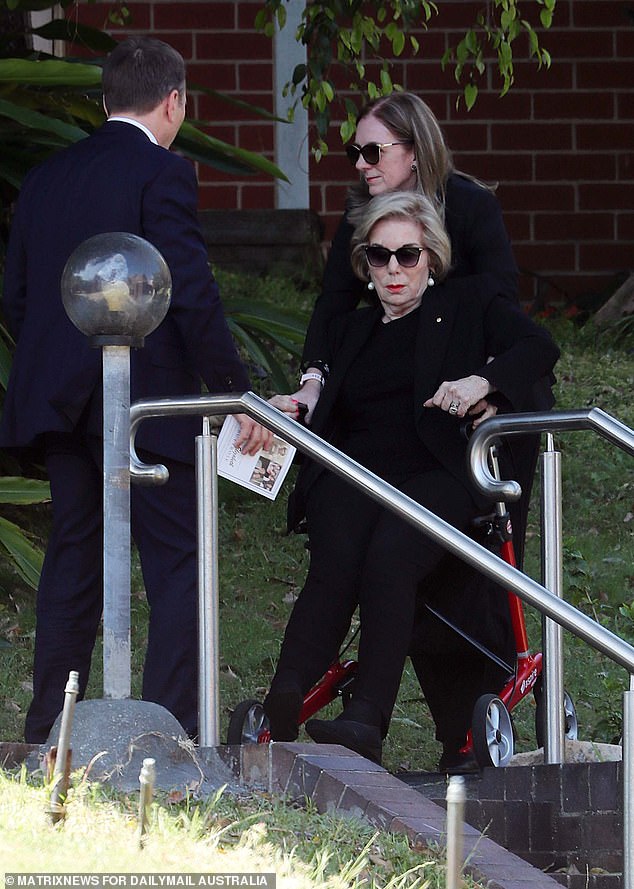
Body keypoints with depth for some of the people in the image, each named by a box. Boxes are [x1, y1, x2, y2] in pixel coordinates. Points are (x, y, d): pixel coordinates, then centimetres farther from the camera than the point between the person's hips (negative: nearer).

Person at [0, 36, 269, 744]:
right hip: (147, 403, -7)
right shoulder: (163, 174, -9)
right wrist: (237, 395, -11)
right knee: (177, 565, -1)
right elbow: (192, 294, -16)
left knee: (72, 561, 14)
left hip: (59, 404, 7)